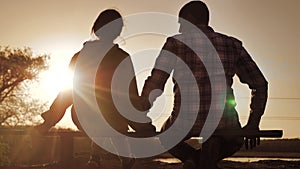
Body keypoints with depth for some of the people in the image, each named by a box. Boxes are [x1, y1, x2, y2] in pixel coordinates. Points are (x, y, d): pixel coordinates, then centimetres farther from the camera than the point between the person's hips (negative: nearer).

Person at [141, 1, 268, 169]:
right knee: (235, 140, 38)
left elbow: (154, 85, -2)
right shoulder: (232, 45, 14)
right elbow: (260, 84, 14)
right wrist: (253, 124, 21)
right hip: (224, 121, 2)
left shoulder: (176, 43, 5)